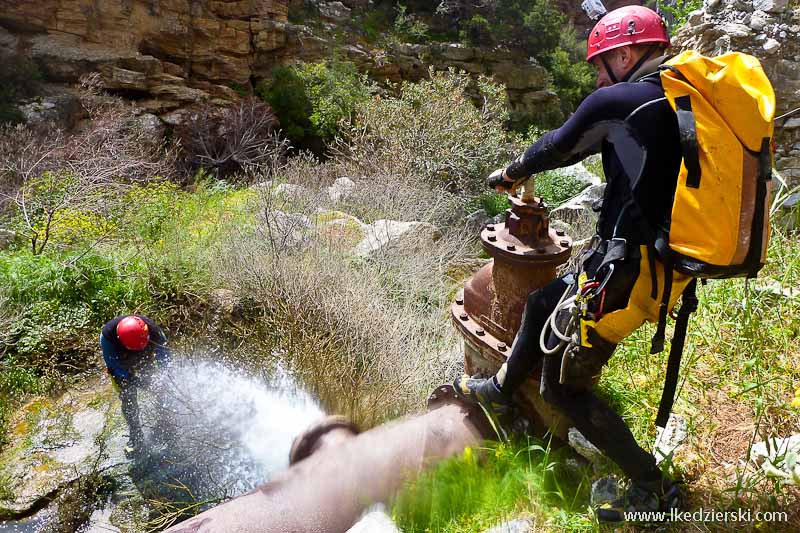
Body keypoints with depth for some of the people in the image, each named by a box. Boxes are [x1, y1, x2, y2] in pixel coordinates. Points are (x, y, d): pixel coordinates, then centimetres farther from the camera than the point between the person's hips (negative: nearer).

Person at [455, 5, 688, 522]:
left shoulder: (613, 102, -8)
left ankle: (653, 487, 13)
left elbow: (555, 149, 6)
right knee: (543, 301, 25)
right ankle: (501, 389, 43)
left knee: (564, 386, 5)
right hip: (669, 264, 9)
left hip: (625, 268, -9)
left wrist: (509, 173, 25)